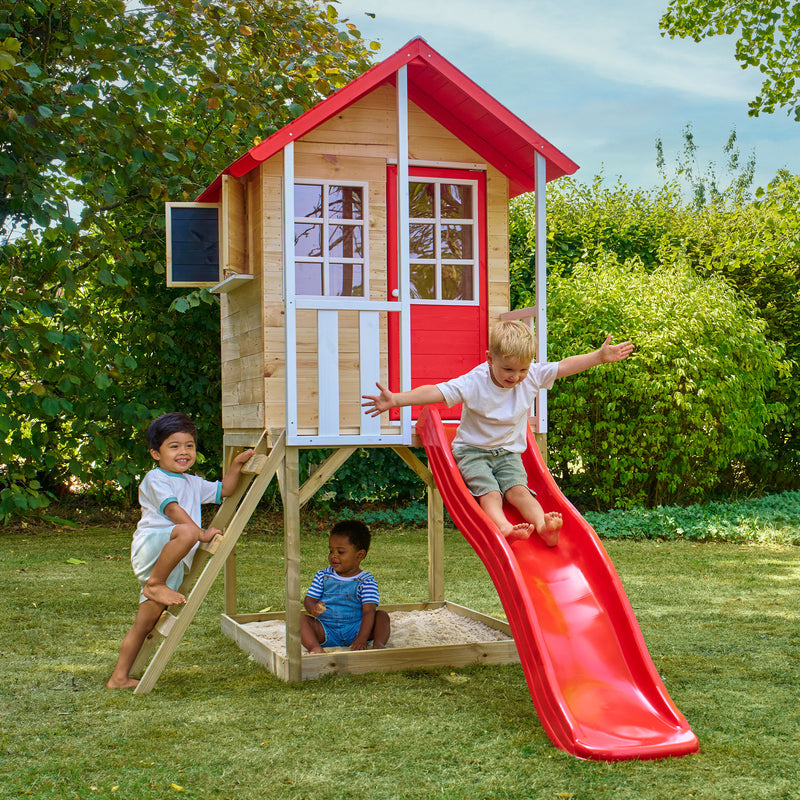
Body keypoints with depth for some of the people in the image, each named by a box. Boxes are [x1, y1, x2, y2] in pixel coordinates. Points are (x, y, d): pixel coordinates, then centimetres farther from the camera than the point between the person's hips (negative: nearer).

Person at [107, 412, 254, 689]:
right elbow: (172, 509, -13)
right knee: (186, 531, -37)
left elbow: (223, 490, 32)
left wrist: (237, 465, 20)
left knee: (145, 622, 6)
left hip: (173, 565, 7)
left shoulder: (193, 483, 24)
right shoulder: (155, 479, -1)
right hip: (150, 546, -7)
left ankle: (119, 677, 10)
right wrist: (201, 533, -18)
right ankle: (155, 584, -23)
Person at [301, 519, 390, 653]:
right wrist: (313, 608, -22)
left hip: (355, 629, -2)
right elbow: (309, 599, 6)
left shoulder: (366, 581, -3)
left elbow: (369, 611, -13)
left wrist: (362, 638, -28)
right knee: (302, 619, -22)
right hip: (326, 631, 2)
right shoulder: (323, 576, 8)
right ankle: (315, 648, -42)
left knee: (382, 615, -19)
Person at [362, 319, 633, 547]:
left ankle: (542, 525, -45)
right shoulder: (473, 383, -18)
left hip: (509, 452, 3)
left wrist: (600, 356, 1)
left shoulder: (532, 377, -5)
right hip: (473, 451, -3)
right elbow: (436, 392, -27)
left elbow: (565, 366, 3)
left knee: (518, 489, -23)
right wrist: (396, 400, -39)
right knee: (489, 492, -28)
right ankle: (504, 528, -53)